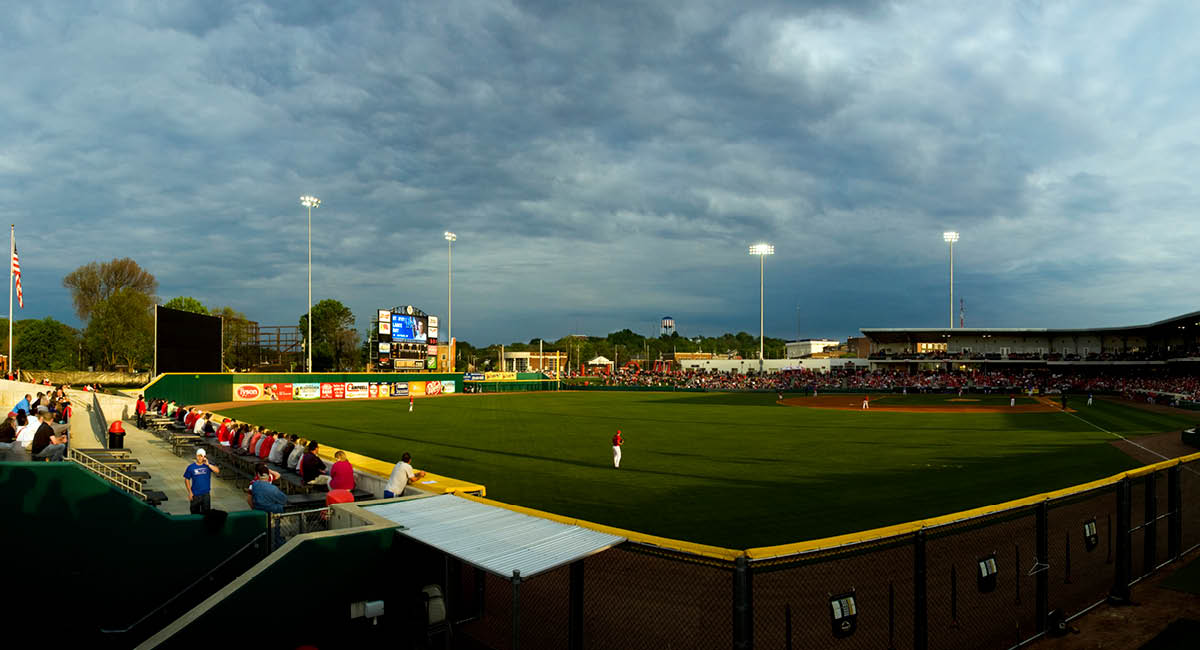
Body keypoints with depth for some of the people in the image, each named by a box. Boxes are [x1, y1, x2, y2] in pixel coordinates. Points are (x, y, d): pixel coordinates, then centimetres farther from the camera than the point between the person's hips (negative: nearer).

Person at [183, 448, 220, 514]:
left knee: (206, 513, 4)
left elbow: (217, 471, -17)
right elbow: (186, 479, 4)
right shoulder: (191, 467, -2)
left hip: (206, 494, 0)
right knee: (195, 513, 9)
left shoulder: (208, 465, -2)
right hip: (195, 495, 0)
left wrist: (208, 464, -25)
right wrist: (190, 492, -3)